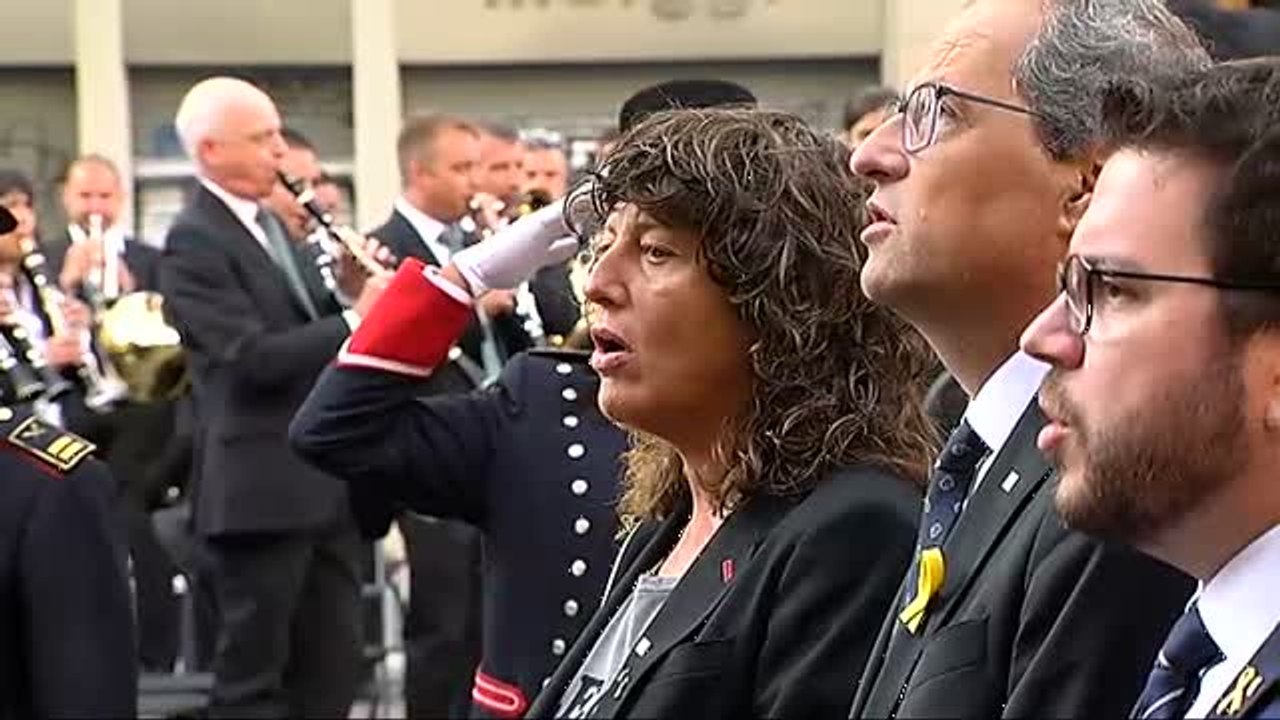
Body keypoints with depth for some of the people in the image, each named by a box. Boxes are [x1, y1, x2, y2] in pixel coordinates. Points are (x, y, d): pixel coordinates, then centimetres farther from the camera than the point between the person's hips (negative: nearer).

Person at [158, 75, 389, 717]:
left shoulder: (270, 225, 15)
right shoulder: (193, 242, -13)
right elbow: (253, 357, -23)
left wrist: (351, 286, 2)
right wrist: (356, 318, -22)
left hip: (324, 482, 9)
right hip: (259, 490, -9)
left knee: (332, 666, 11)